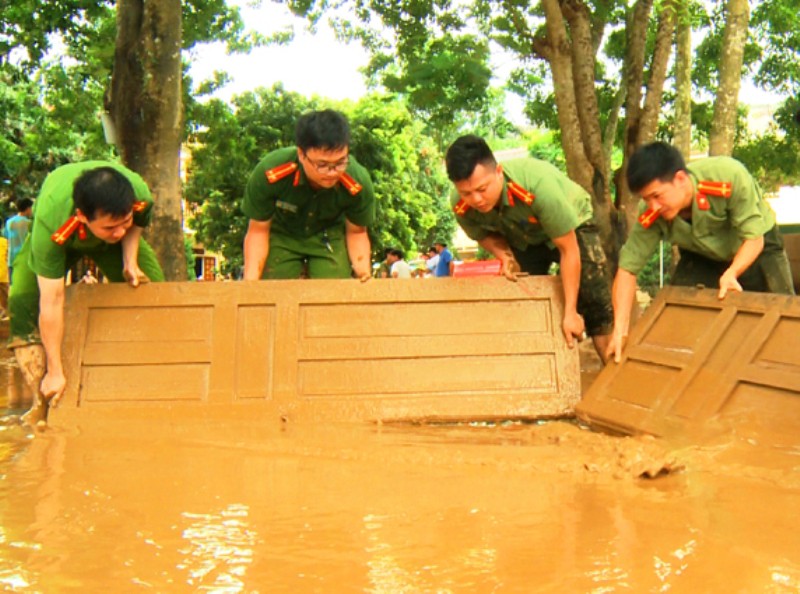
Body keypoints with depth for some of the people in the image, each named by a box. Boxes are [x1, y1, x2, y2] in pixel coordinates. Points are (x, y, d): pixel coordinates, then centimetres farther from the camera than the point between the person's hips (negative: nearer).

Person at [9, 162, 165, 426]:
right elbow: (51, 302, -41)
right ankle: (44, 403, -11)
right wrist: (55, 372, -35)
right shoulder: (50, 223, -46)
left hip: (117, 245, 3)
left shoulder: (140, 195, -39)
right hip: (61, 241, -2)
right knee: (23, 303, -22)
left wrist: (130, 262, -27)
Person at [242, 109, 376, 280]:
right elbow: (258, 230, -19)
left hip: (329, 235, 1)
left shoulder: (359, 183, -31)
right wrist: (250, 282, -30)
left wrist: (364, 273, -28)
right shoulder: (269, 174, -35)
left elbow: (356, 232, -10)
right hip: (281, 234, 0)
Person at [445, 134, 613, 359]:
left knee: (596, 308, -15)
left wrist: (570, 312, -27)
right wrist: (504, 255, -26)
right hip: (521, 238, 4)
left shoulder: (538, 184, -42)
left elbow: (569, 250, -31)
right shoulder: (461, 206, -28)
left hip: (570, 226, -4)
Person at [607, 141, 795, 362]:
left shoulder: (729, 176, -40)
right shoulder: (651, 216, -30)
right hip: (702, 258, 2)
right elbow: (627, 267, -27)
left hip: (757, 248, -2)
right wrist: (620, 330, -34)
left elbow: (753, 238, -31)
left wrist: (731, 274, -48)